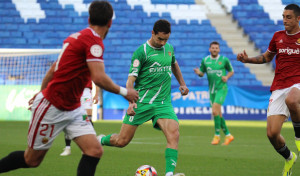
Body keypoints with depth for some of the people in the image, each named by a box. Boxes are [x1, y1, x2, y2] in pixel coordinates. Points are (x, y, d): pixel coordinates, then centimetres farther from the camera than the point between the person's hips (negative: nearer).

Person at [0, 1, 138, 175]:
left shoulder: (77, 36, 7)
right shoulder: (94, 40, -20)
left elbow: (54, 68, 17)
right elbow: (99, 78, -28)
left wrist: (42, 92, 28)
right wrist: (124, 91, -14)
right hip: (51, 108, -9)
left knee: (95, 151, -7)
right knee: (32, 160, 6)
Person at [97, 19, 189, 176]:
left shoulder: (169, 48, 11)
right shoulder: (142, 52, -9)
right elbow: (131, 79, -13)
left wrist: (182, 83, 37)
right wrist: (131, 101, -26)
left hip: (163, 102, 4)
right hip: (142, 102, -4)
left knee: (173, 134, -22)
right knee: (122, 141, -1)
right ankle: (100, 140, 31)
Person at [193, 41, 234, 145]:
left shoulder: (224, 60, 0)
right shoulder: (205, 60, 7)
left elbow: (231, 71, 12)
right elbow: (202, 73, 15)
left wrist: (227, 77, -8)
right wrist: (198, 73, -8)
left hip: (221, 88, -5)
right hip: (212, 90, 5)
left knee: (215, 110, -20)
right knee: (218, 114, 6)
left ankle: (217, 135, -11)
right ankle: (228, 135, 19)